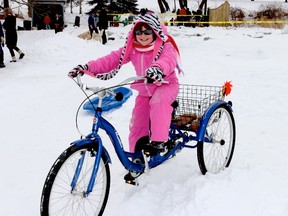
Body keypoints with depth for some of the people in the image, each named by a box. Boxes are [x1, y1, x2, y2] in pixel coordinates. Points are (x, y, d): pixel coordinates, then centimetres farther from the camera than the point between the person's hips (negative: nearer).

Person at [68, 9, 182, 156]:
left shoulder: (165, 45, -17)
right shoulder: (132, 48, -5)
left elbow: (169, 59, -39)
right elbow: (112, 59, -14)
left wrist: (158, 68, -64)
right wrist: (87, 67, -27)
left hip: (166, 84, -4)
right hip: (145, 89, 5)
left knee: (158, 102, -38)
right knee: (137, 124, -1)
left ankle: (158, 141, -32)